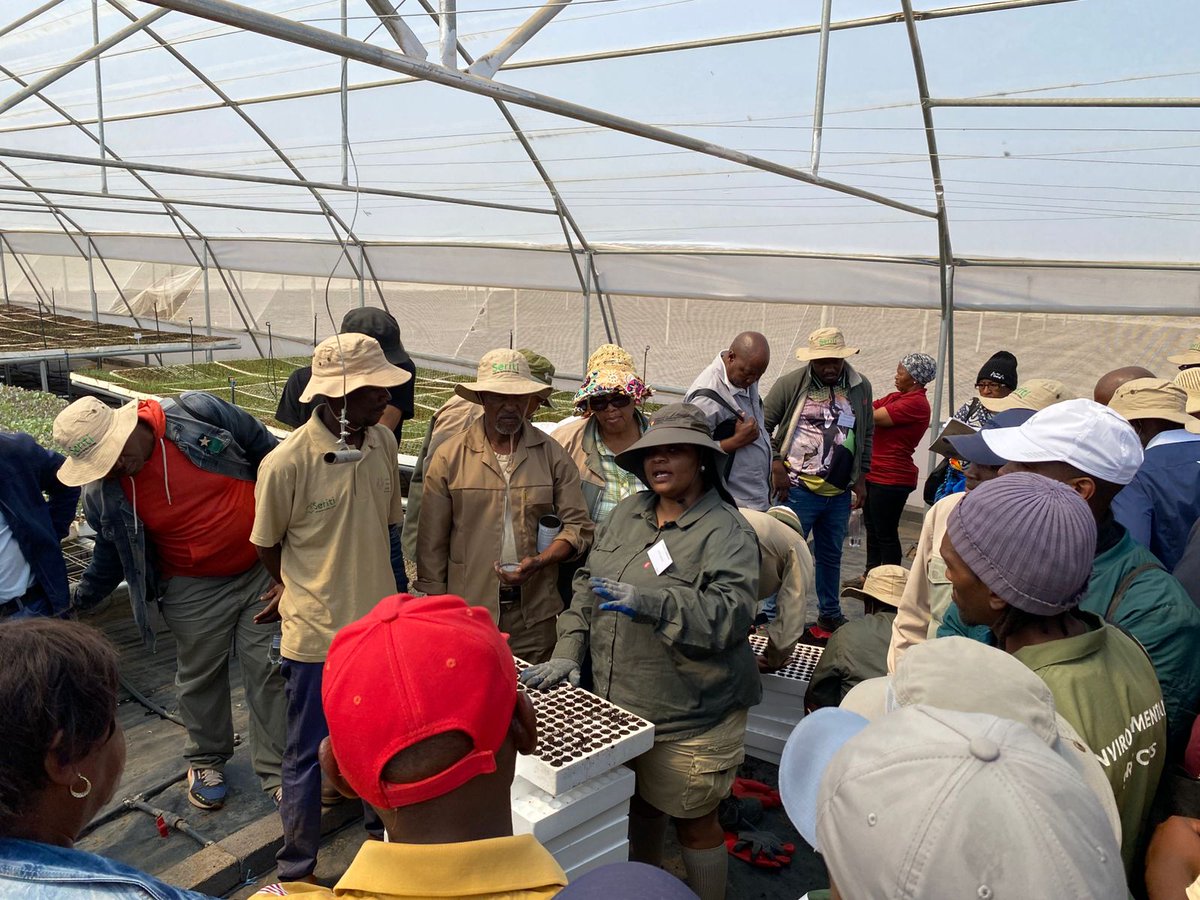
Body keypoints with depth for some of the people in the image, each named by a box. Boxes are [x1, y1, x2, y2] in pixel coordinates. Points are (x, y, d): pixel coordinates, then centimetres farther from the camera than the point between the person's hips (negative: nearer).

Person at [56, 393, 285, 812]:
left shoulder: (198, 413, -18)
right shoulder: (102, 491, -9)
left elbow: (266, 451, -5)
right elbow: (110, 553, 8)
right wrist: (78, 603, 2)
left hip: (263, 568, -1)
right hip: (195, 591, 1)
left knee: (269, 672, 5)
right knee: (200, 678, 14)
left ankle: (277, 771, 20)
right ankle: (206, 762, 40)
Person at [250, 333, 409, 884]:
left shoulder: (383, 443, -6)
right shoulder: (286, 464, -21)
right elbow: (267, 543, -4)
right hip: (316, 631, -4)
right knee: (306, 753, 13)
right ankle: (296, 868, 33)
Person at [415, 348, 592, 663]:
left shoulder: (553, 456, 5)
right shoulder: (449, 457, 2)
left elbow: (578, 527, 4)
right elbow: (432, 542, 3)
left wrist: (538, 561, -13)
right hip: (466, 614, -1)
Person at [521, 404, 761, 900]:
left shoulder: (726, 532, -14)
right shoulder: (628, 513, 6)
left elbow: (731, 612, -26)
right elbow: (588, 585, 10)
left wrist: (653, 604, -37)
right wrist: (568, 653, 1)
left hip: (689, 720, -6)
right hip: (620, 707, 6)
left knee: (693, 822, 10)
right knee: (639, 803, 24)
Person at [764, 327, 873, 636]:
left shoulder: (861, 387, 3)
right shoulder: (790, 385, -8)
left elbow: (867, 435, 13)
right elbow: (763, 426, -3)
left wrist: (861, 477, 11)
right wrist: (777, 465, -10)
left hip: (840, 493, 4)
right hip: (797, 490, -4)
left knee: (831, 556, 18)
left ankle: (830, 615, 33)